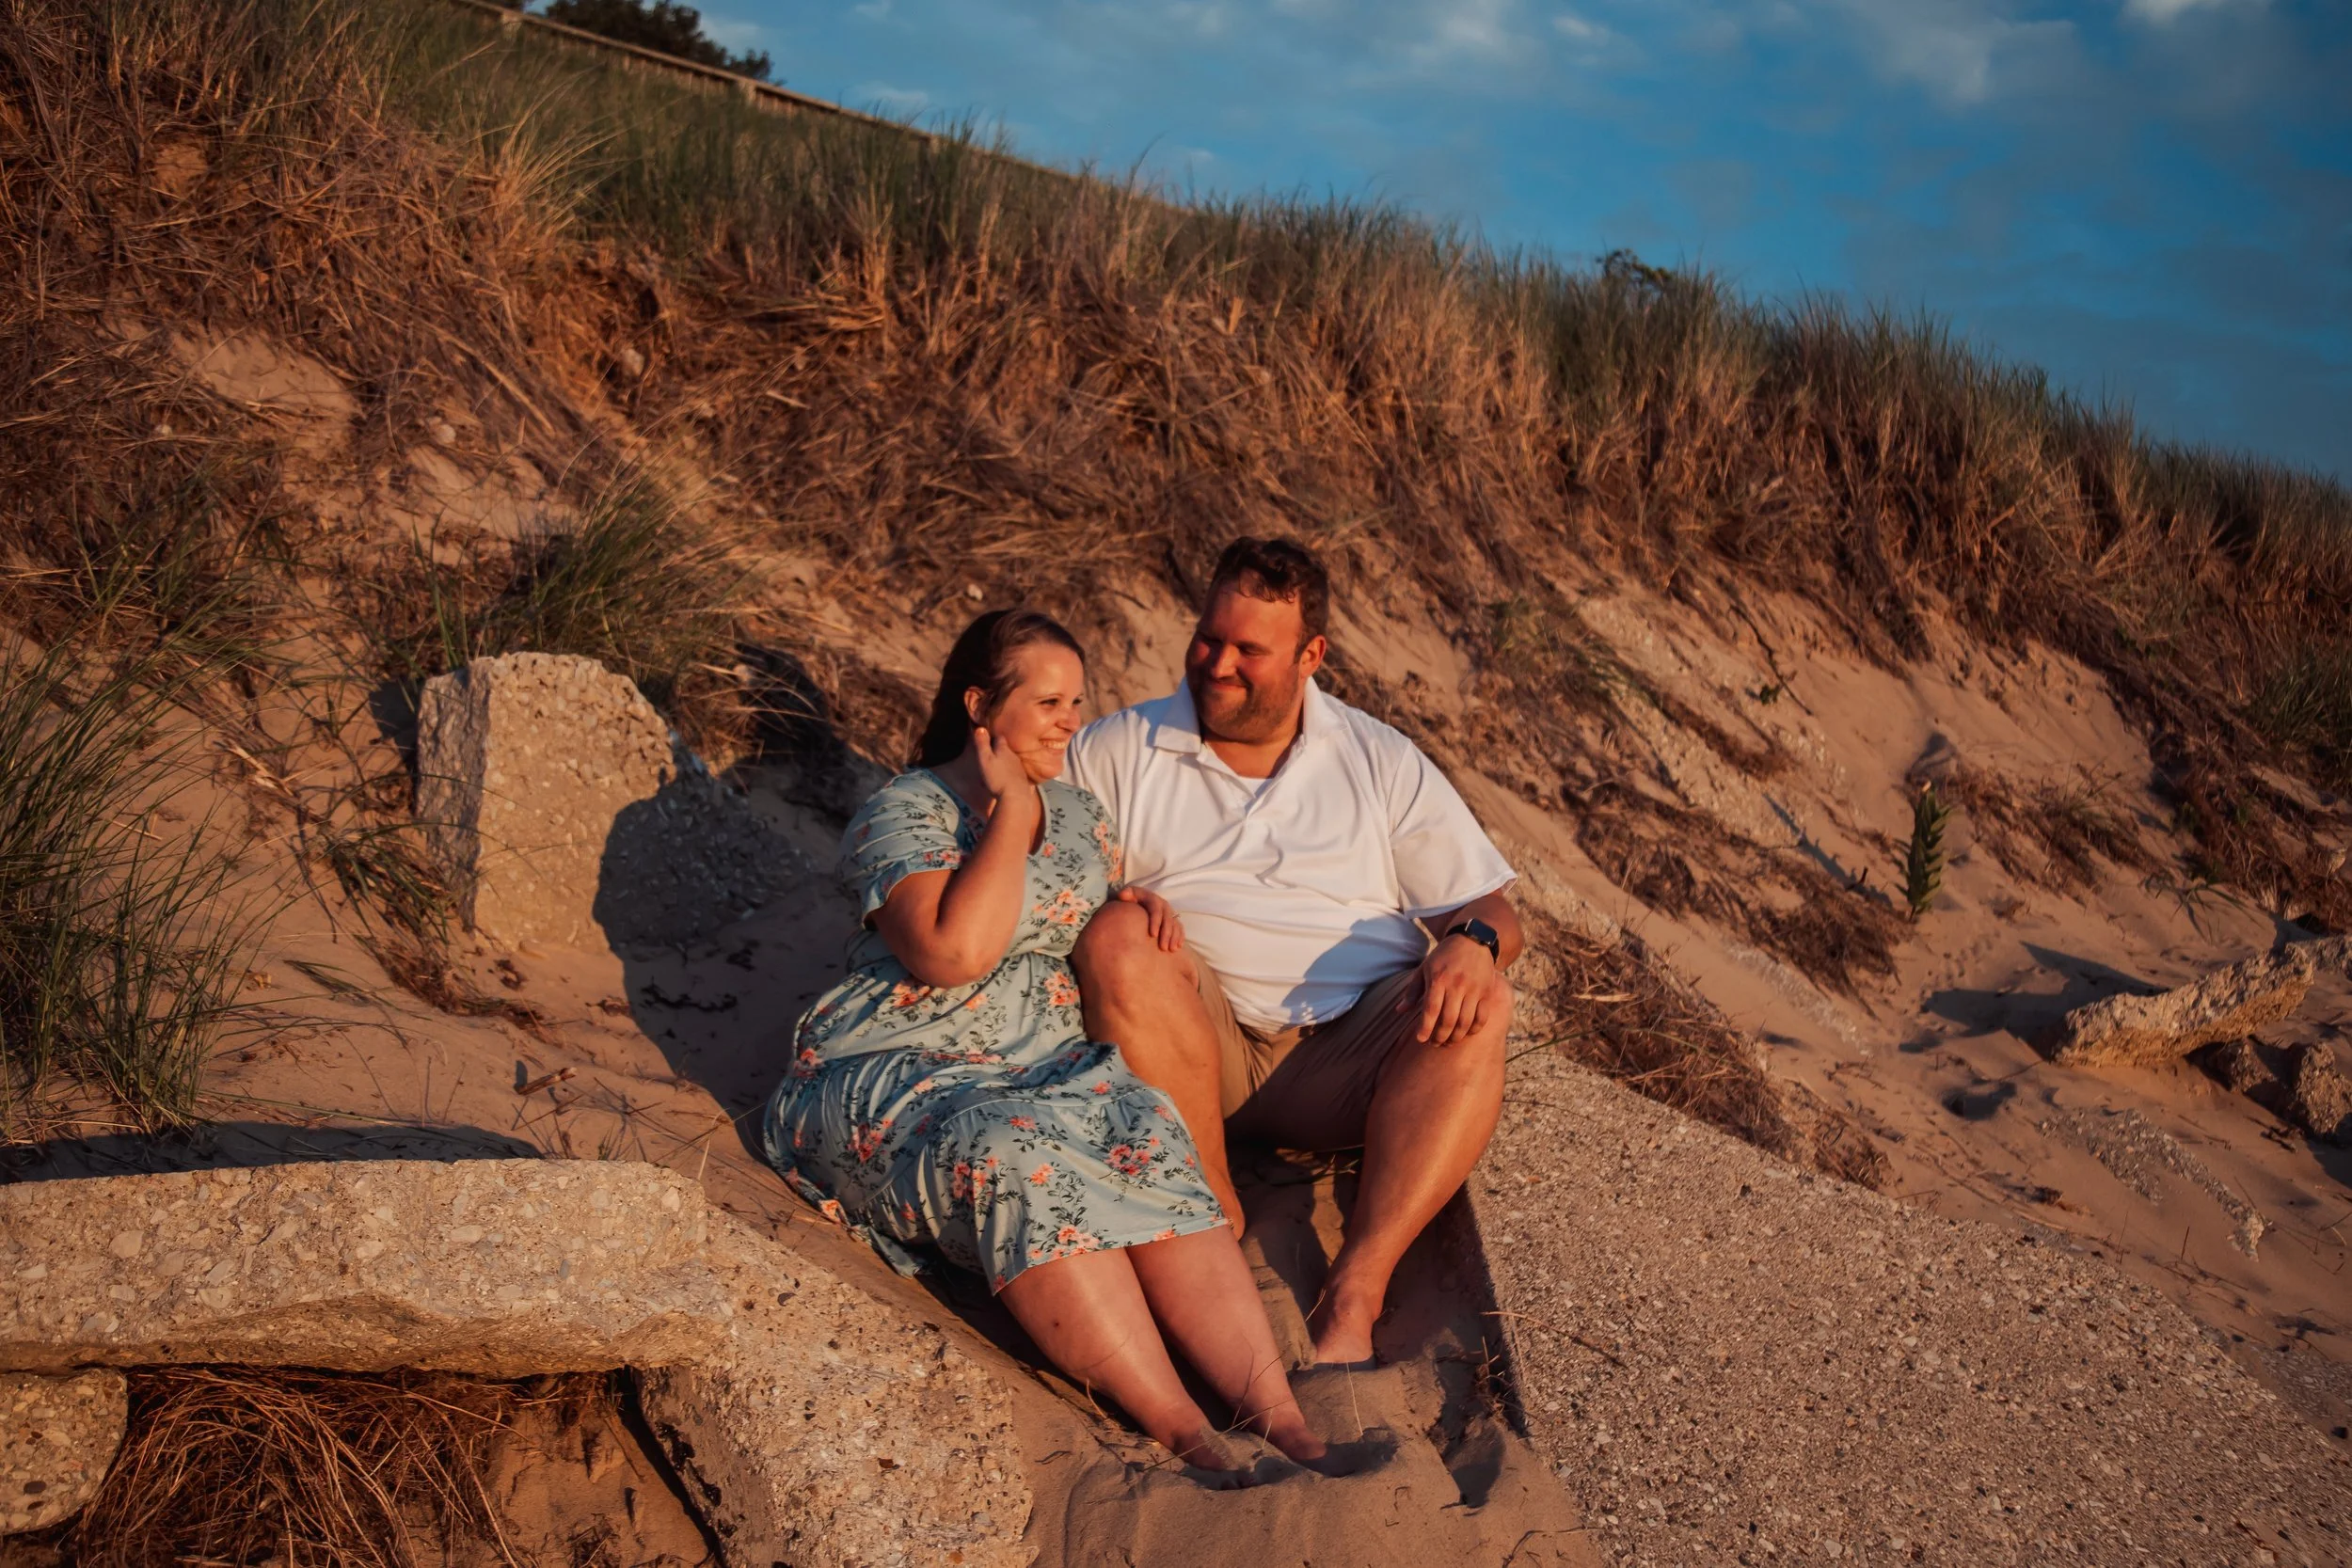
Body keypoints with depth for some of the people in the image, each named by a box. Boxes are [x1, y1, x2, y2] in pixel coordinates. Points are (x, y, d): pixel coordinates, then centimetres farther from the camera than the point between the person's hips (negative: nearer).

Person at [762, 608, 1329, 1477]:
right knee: (1021, 1158, -38)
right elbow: (953, 953, -22)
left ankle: (1277, 1418, -39)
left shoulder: (1077, 812, 18)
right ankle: (1187, 1439, -40)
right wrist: (1010, 814, -12)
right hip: (895, 1077, -5)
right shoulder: (902, 813, -5)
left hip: (1051, 1061, 5)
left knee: (1149, 1133, -29)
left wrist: (1142, 905, 6)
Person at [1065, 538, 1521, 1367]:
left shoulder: (1381, 762, 13)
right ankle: (1214, 1221, -24)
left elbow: (1491, 908, 10)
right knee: (1117, 942, -30)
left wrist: (1473, 941, -15)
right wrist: (1111, 902, -18)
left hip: (1350, 1053, 1)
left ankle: (1354, 1294, -34)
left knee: (1480, 1005, -28)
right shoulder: (1118, 748, 10)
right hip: (1200, 1048, -1)